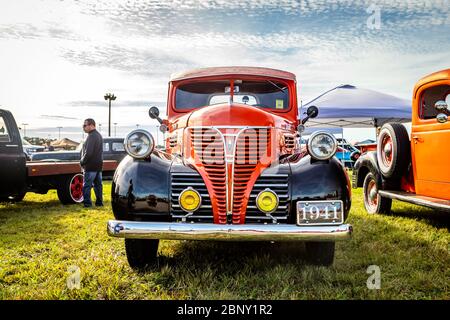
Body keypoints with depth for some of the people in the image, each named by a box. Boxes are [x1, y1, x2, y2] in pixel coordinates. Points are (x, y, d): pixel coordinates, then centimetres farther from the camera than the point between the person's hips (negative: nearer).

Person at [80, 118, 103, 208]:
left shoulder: (91, 136, -16)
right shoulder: (99, 135, 15)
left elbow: (88, 153, -22)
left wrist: (82, 162, -7)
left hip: (90, 166, -10)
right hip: (99, 165, 10)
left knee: (86, 185, -4)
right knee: (98, 184, 12)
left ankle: (87, 203, -3)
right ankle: (99, 202, 16)